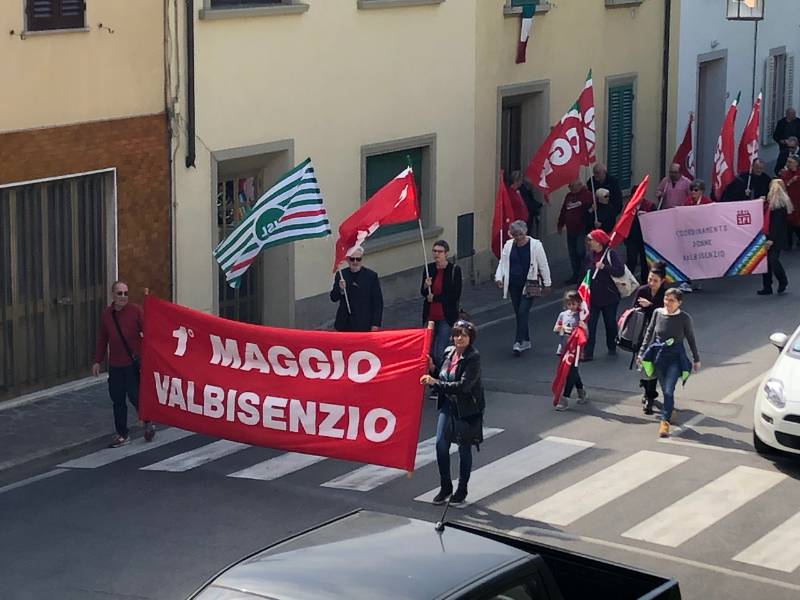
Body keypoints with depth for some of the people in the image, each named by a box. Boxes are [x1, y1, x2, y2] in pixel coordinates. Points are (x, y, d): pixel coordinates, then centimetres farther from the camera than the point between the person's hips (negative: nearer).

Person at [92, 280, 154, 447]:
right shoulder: (106, 313, 7)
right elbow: (102, 339, 14)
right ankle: (122, 435, 18)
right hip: (115, 365, 5)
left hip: (134, 363, -4)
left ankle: (148, 423, 21)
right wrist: (98, 361, 13)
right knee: (117, 400, 6)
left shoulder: (136, 310, -7)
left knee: (135, 396, -5)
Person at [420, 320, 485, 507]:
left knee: (464, 448, 6)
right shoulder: (449, 352, 3)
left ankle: (462, 490, 20)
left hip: (467, 408, -5)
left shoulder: (473, 358, -17)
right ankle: (445, 486, 13)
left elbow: (463, 385, -25)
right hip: (448, 403, 5)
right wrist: (432, 369, -4)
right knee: (441, 444, -3)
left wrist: (436, 383, -26)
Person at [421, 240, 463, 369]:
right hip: (430, 316, 4)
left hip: (446, 317, -4)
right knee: (429, 352, 6)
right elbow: (423, 293, 9)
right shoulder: (429, 268, 5)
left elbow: (456, 296, -10)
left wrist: (435, 298, -9)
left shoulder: (454, 270, -8)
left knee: (440, 353, -10)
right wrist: (426, 286, -13)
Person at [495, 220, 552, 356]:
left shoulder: (535, 245, -6)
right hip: (513, 285, 5)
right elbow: (502, 263, 8)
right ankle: (526, 341, 23)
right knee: (518, 313, 10)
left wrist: (547, 283, 2)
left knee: (523, 312, -14)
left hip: (529, 285, -5)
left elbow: (543, 265, -1)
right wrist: (499, 278, -8)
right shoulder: (508, 245, 5)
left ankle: (519, 342, -16)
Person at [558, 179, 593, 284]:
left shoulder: (587, 195, -9)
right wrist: (560, 225, 22)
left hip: (582, 229, -7)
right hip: (571, 230, 7)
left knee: (581, 251, -14)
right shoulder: (568, 196, 14)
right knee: (573, 254, 10)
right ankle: (576, 275, 19)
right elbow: (563, 211, 22)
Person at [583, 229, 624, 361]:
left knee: (610, 323, 13)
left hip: (609, 297, -3)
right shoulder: (589, 256, 4)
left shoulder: (611, 254, -11)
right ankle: (587, 353, -7)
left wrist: (603, 267, -25)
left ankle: (612, 348, 33)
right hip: (593, 297, 3)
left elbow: (620, 271, -21)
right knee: (589, 324, -7)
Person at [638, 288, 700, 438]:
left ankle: (665, 421, -5)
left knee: (669, 390, -12)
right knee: (664, 390, 13)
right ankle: (670, 411, 39)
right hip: (658, 356, 3)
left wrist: (696, 359, 9)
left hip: (676, 357, -3)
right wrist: (642, 352, 9)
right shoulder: (658, 313, -4)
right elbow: (649, 332, 8)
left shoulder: (684, 318, -11)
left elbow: (691, 339, 1)